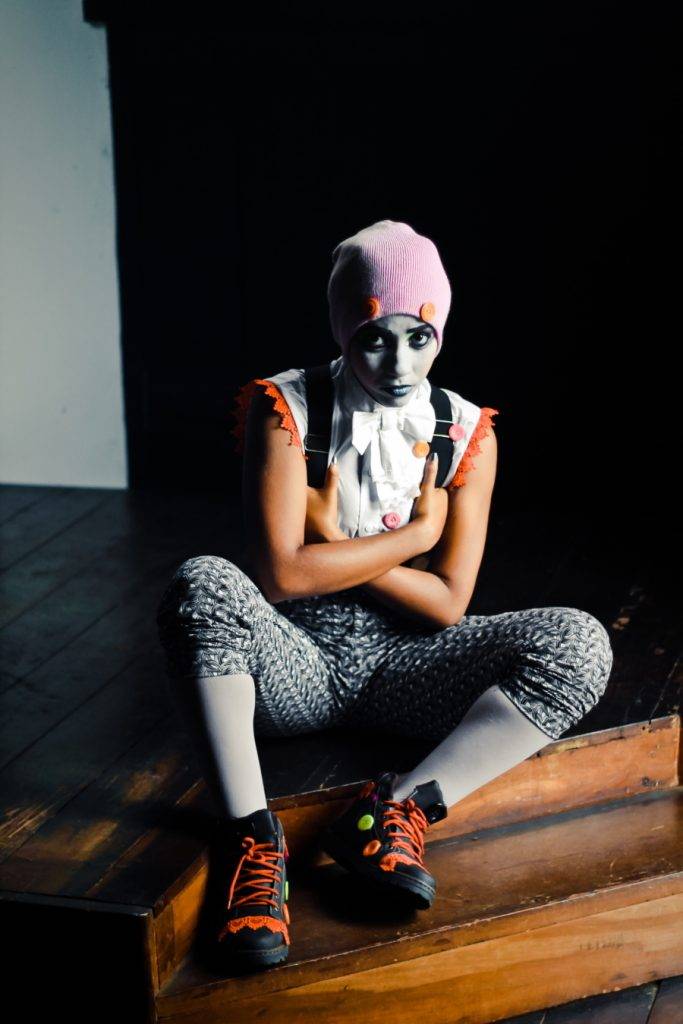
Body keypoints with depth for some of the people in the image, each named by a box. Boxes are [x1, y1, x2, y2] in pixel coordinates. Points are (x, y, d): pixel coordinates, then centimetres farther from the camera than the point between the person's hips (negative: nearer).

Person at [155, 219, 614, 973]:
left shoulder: (465, 434, 0)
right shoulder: (285, 409, -6)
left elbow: (446, 605, -5)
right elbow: (281, 575, -17)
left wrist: (334, 543, -11)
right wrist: (414, 532, -10)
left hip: (404, 669, 2)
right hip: (297, 663, -2)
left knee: (579, 645, -21)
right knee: (202, 585, -34)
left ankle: (399, 806, -29)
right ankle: (254, 838, -33)